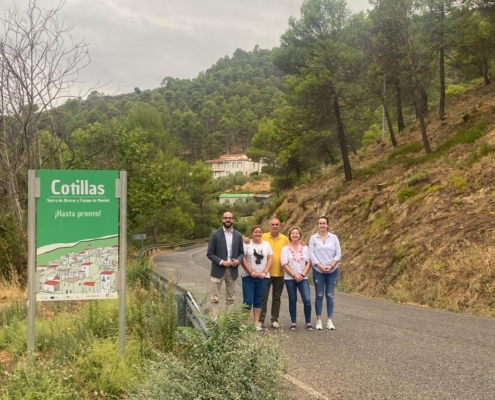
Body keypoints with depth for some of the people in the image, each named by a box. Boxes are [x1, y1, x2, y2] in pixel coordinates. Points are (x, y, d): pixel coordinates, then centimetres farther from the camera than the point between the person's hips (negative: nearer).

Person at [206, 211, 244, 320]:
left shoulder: (238, 235, 5)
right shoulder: (215, 234, -4)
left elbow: (241, 253, 11)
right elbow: (209, 253, -5)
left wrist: (238, 260, -10)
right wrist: (221, 262, -17)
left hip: (232, 270, 3)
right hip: (218, 270, -3)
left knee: (230, 298, 9)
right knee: (214, 298, -1)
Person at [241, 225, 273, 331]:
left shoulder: (266, 244, 8)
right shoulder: (247, 244, -1)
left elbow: (270, 260, 6)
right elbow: (243, 259, -7)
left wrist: (264, 272, -7)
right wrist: (251, 272, -14)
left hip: (262, 277, 3)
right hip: (248, 277, -3)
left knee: (258, 301, 8)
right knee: (248, 301, -5)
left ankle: (256, 323, 12)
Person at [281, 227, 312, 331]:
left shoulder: (305, 248, 7)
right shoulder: (285, 249, 1)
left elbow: (308, 263, 3)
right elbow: (284, 264, -5)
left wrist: (302, 275, -10)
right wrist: (294, 275, -12)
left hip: (303, 278, 1)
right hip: (290, 279, -1)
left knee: (307, 300, -9)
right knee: (292, 301, 5)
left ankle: (308, 323, 2)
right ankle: (293, 323, 14)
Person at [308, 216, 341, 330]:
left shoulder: (334, 237, 3)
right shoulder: (313, 238, 0)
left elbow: (338, 254, 0)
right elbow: (311, 254, -5)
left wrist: (331, 266, -12)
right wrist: (321, 267, -14)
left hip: (332, 271, 1)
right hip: (318, 271, -1)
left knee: (330, 295, 3)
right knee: (319, 296, 3)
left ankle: (330, 321, 9)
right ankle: (319, 321, 8)